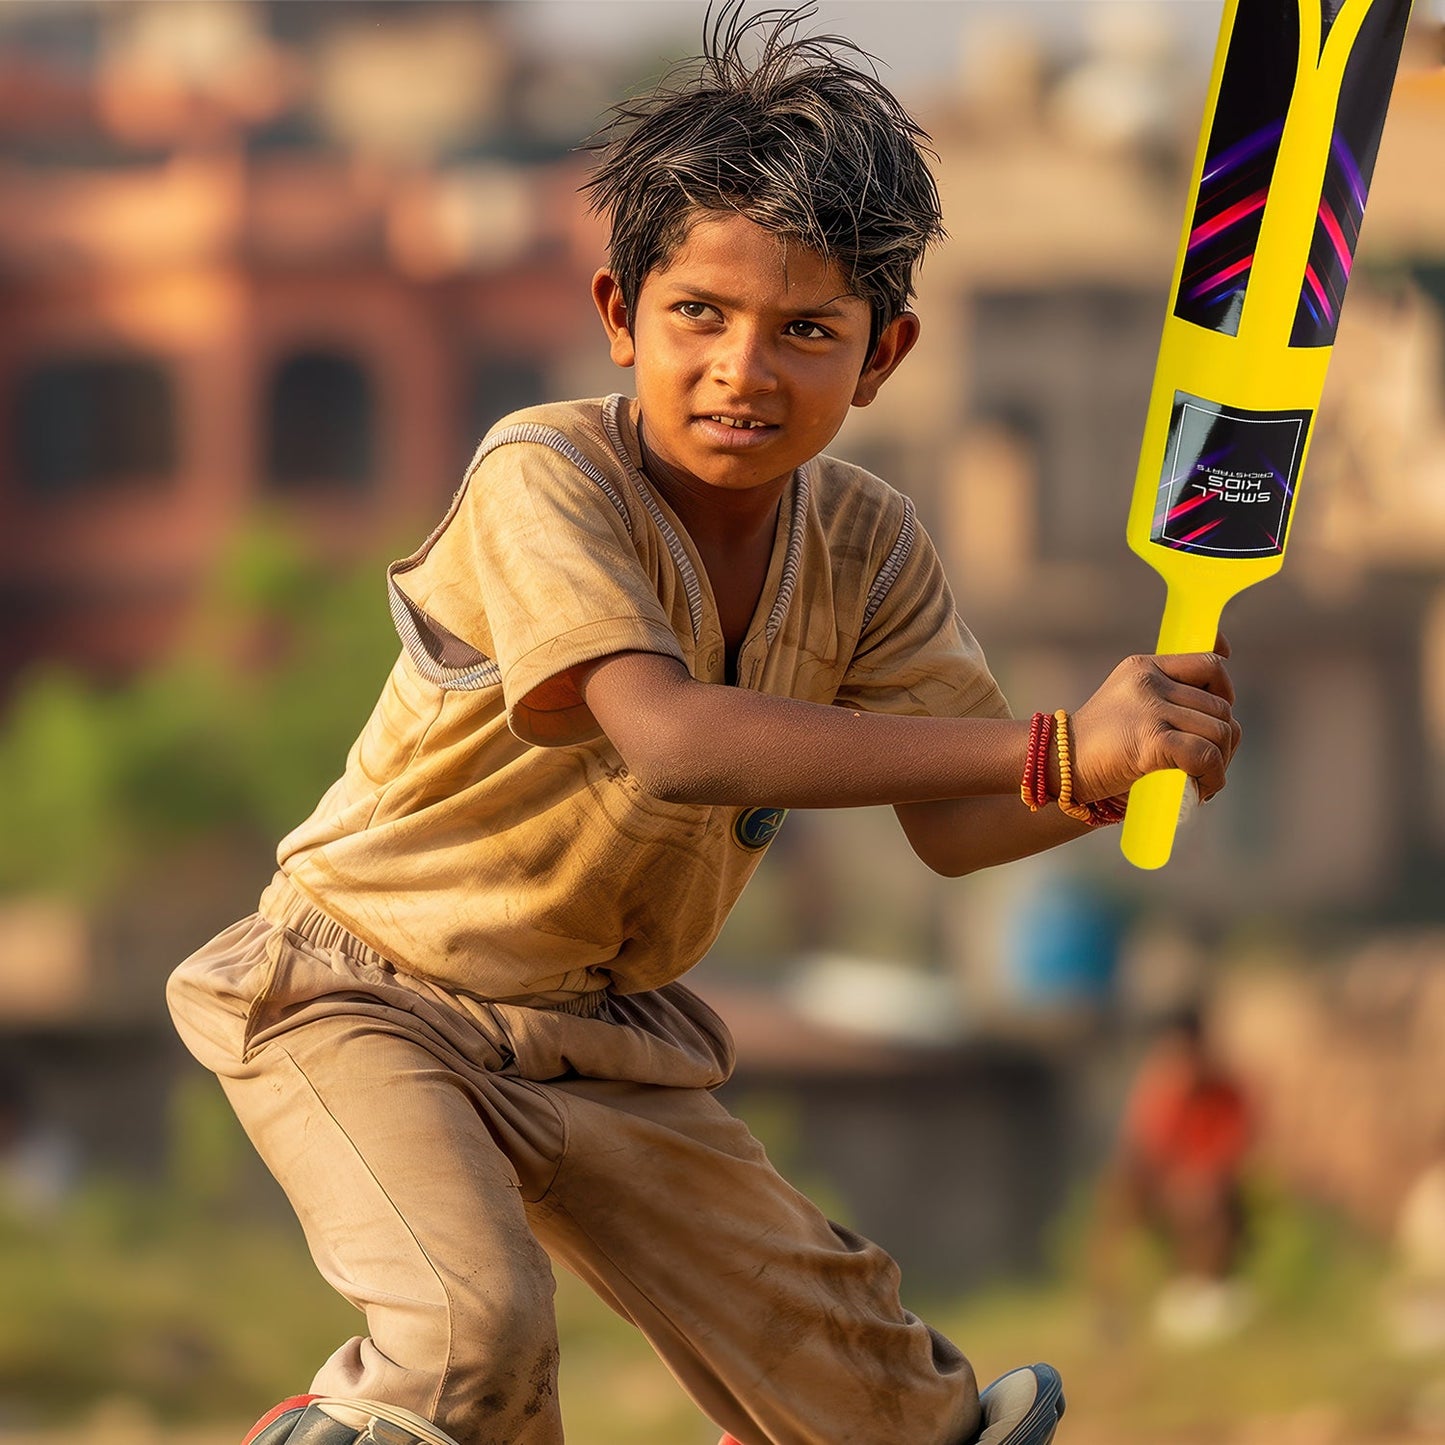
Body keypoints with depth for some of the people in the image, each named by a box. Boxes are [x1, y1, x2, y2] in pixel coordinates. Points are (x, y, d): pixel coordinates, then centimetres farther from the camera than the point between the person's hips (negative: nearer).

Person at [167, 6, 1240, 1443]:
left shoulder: (869, 550, -5)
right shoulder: (548, 477, -26)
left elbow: (951, 825, -5)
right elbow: (669, 738, -41)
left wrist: (1128, 775, -28)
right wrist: (1054, 749, -44)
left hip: (602, 1044, 6)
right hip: (363, 999, -6)